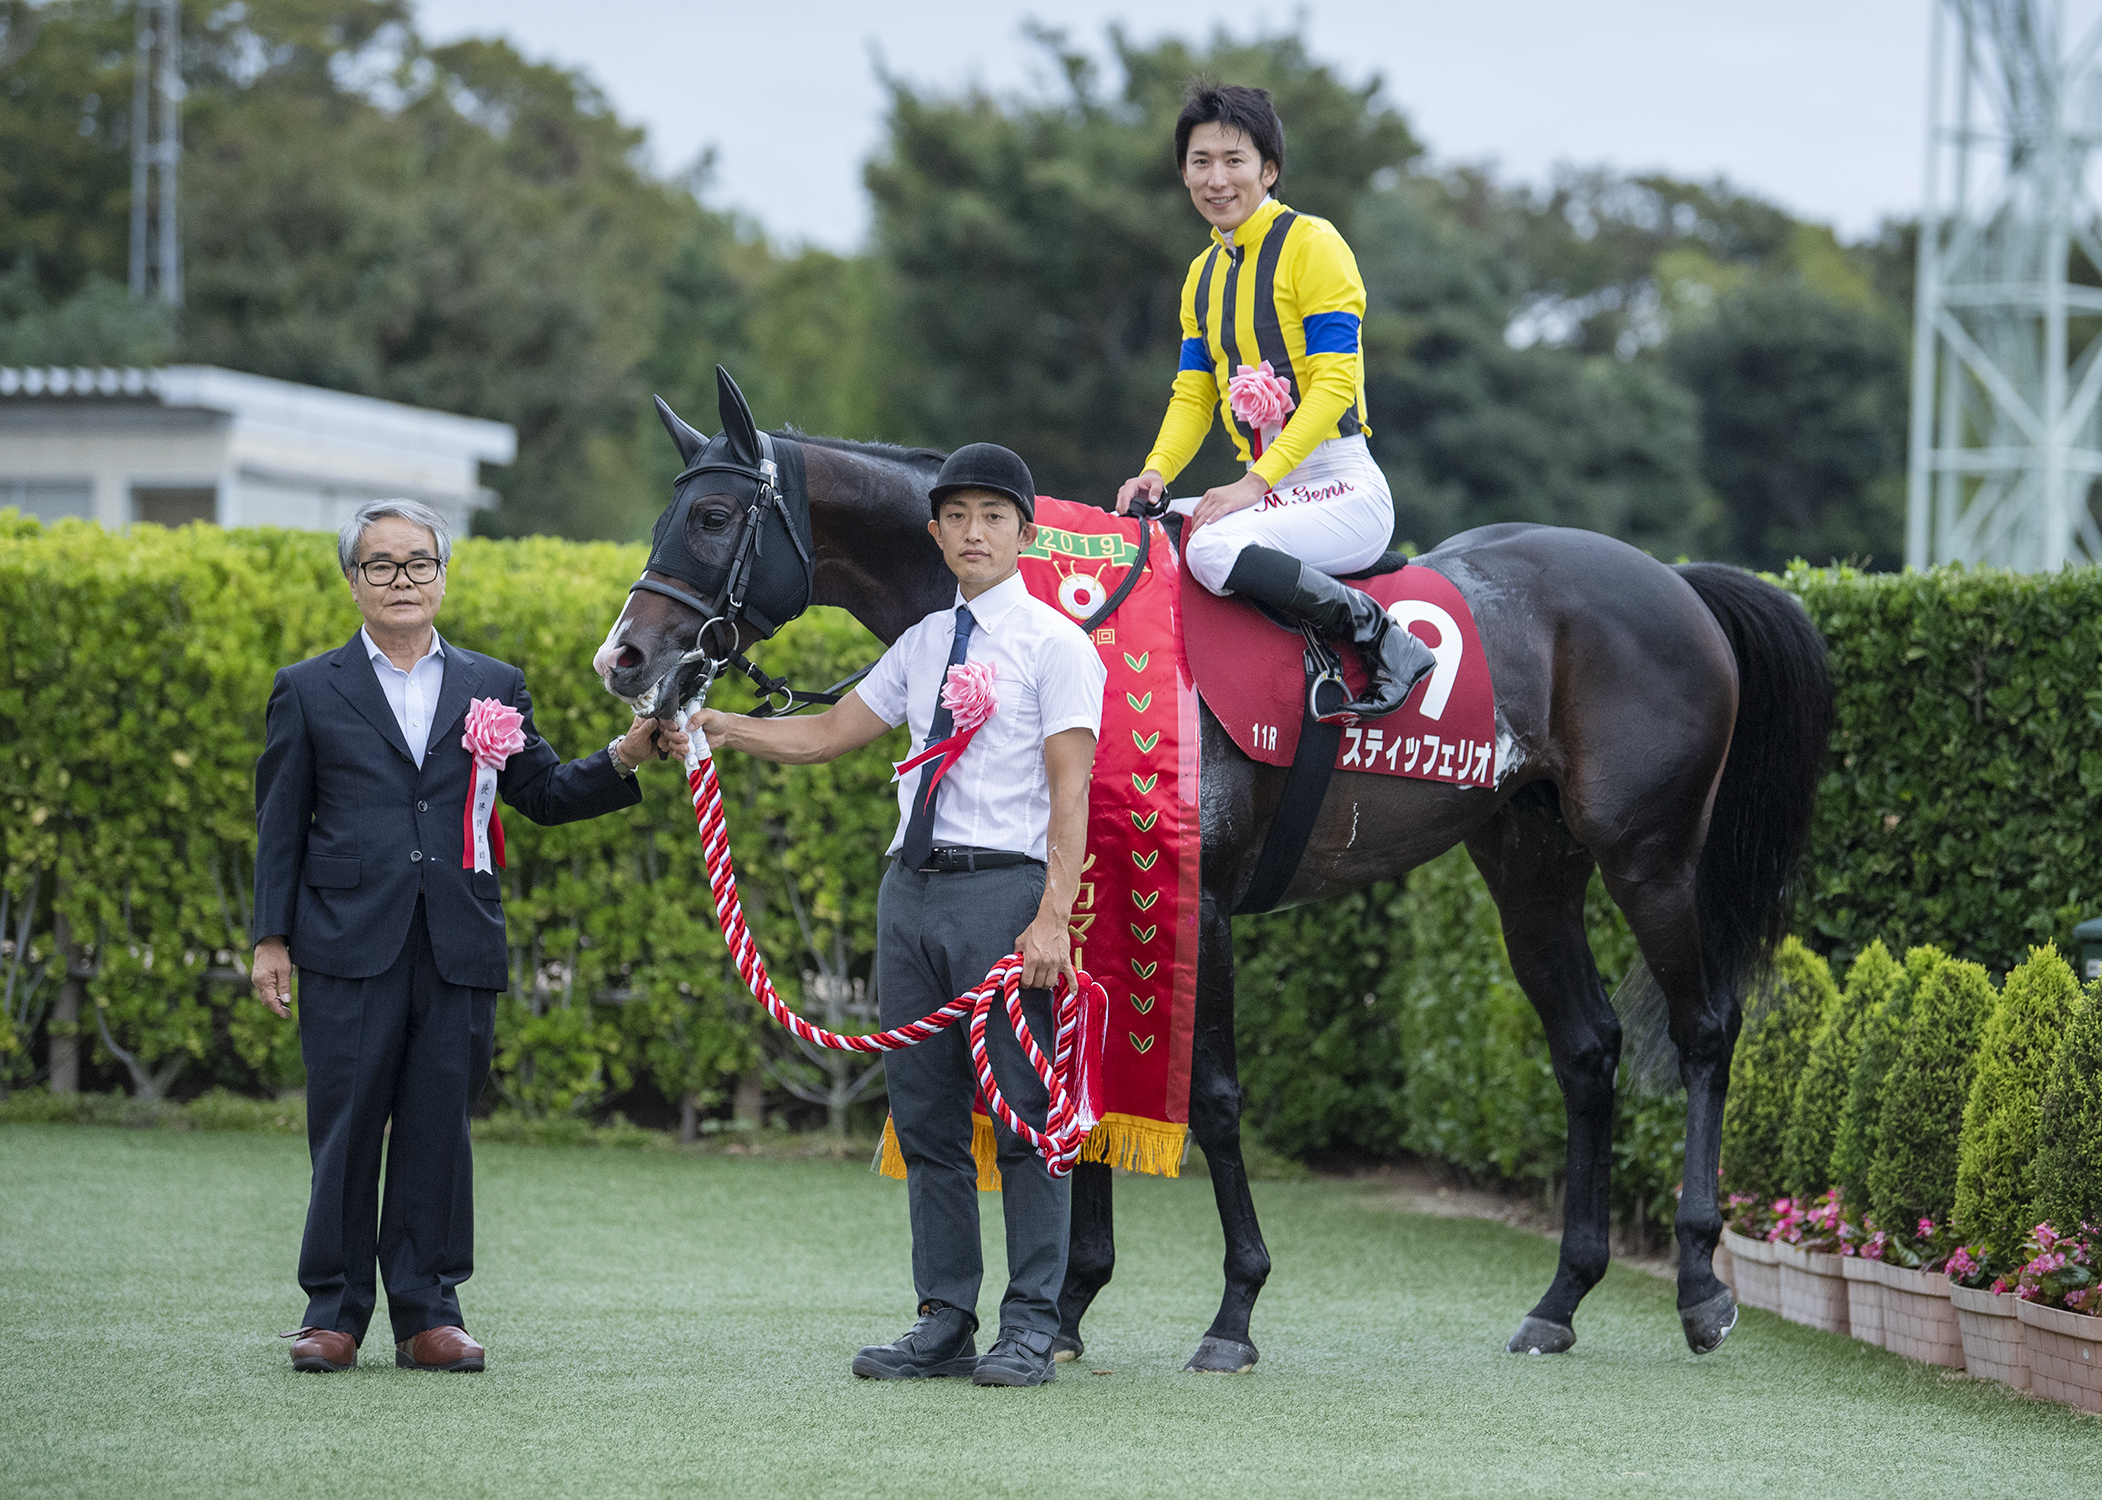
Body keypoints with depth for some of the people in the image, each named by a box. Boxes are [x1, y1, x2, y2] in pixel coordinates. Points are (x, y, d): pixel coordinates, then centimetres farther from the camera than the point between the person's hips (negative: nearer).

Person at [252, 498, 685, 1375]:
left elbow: (545, 795, 14)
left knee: (439, 1130, 2)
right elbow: (281, 824, 8)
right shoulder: (309, 693, 9)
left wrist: (623, 760, -2)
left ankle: (429, 1313, 8)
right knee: (346, 1129, -2)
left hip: (460, 951, 2)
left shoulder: (494, 688, 14)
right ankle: (333, 1311, 5)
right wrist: (271, 938, 2)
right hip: (349, 945, -2)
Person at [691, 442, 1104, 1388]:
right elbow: (829, 736, 22)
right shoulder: (922, 646, 16)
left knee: (1024, 1113, -4)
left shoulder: (1055, 644, -3)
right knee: (926, 1116, 8)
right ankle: (945, 1321, 14)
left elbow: (1069, 789, -9)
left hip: (1006, 886, -6)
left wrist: (1053, 917, -18)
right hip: (913, 886, 7)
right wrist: (719, 728, 8)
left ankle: (1031, 1327, 0)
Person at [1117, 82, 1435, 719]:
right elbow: (1193, 396, 16)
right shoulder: (1204, 273, 17)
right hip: (1267, 489, 8)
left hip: (1343, 486, -8)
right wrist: (1157, 471, -5)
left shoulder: (1311, 243, -7)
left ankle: (1384, 639, -20)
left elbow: (1335, 381, -15)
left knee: (1214, 549, -31)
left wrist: (1255, 484, -21)